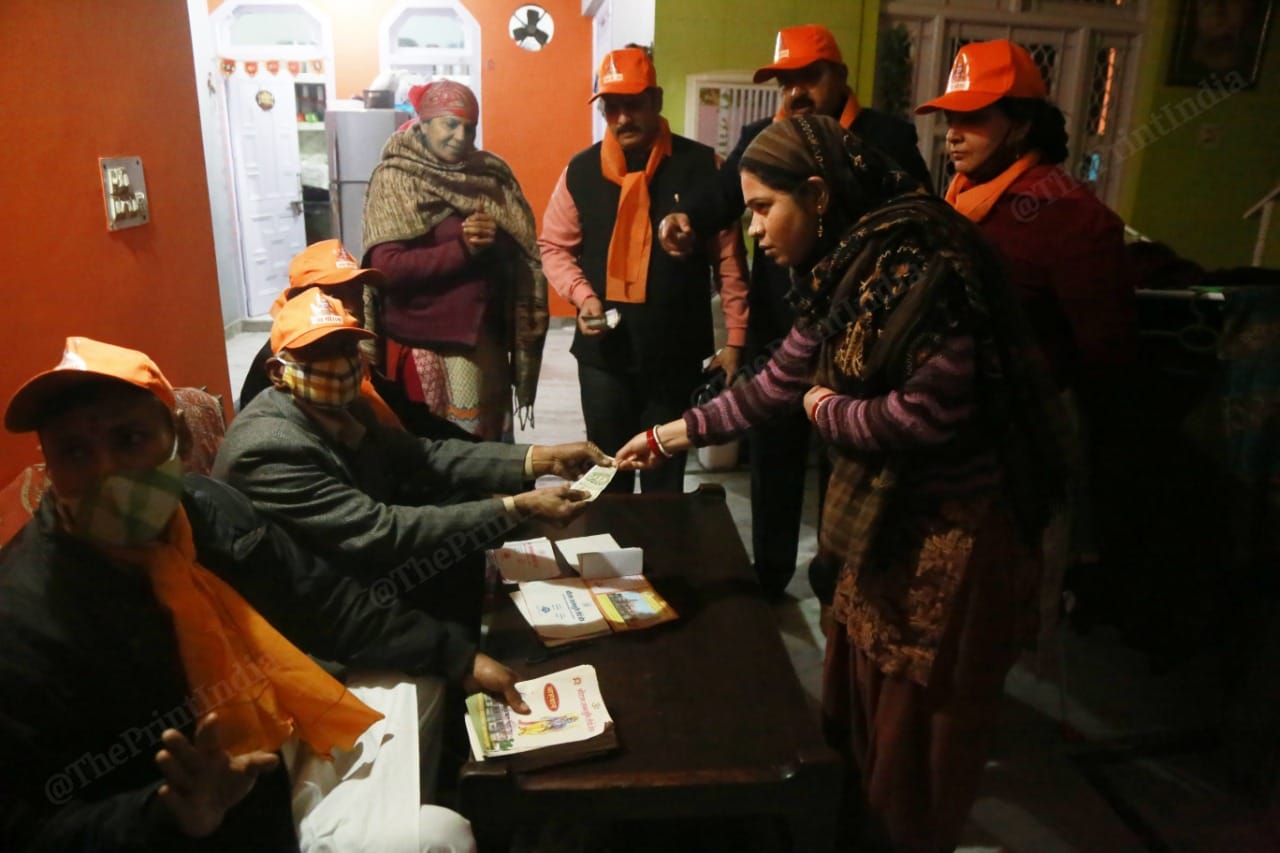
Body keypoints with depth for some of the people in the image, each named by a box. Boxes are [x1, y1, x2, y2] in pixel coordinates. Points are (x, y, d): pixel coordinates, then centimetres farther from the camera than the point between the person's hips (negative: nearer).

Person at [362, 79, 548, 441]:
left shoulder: (491, 175, 7)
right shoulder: (395, 179, -7)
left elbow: (521, 251, 9)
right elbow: (387, 265, -18)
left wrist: (493, 239, -11)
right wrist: (463, 248, -20)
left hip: (484, 337, 5)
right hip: (422, 343, -4)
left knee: (487, 439, 13)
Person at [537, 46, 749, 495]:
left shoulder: (701, 165, -5)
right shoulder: (581, 170, 0)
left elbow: (728, 256, -3)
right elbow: (553, 246, 8)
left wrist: (735, 339, -5)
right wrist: (583, 296, -11)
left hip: (677, 350, -1)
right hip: (604, 350, 2)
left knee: (665, 474, 13)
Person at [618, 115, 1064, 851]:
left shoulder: (915, 260, -24)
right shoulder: (844, 272, 7)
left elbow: (933, 412, -29)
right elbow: (777, 384, 12)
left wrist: (829, 412, -12)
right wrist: (668, 436, 13)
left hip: (953, 532, -9)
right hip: (888, 517, 9)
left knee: (918, 726, 12)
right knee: (859, 700, 25)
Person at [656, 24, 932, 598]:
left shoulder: (887, 138, -3)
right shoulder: (760, 138, 5)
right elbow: (722, 196, -11)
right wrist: (685, 217, -33)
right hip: (776, 332, 2)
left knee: (843, 465, 14)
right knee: (772, 459, 14)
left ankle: (836, 583, 34)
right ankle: (768, 578, 33)